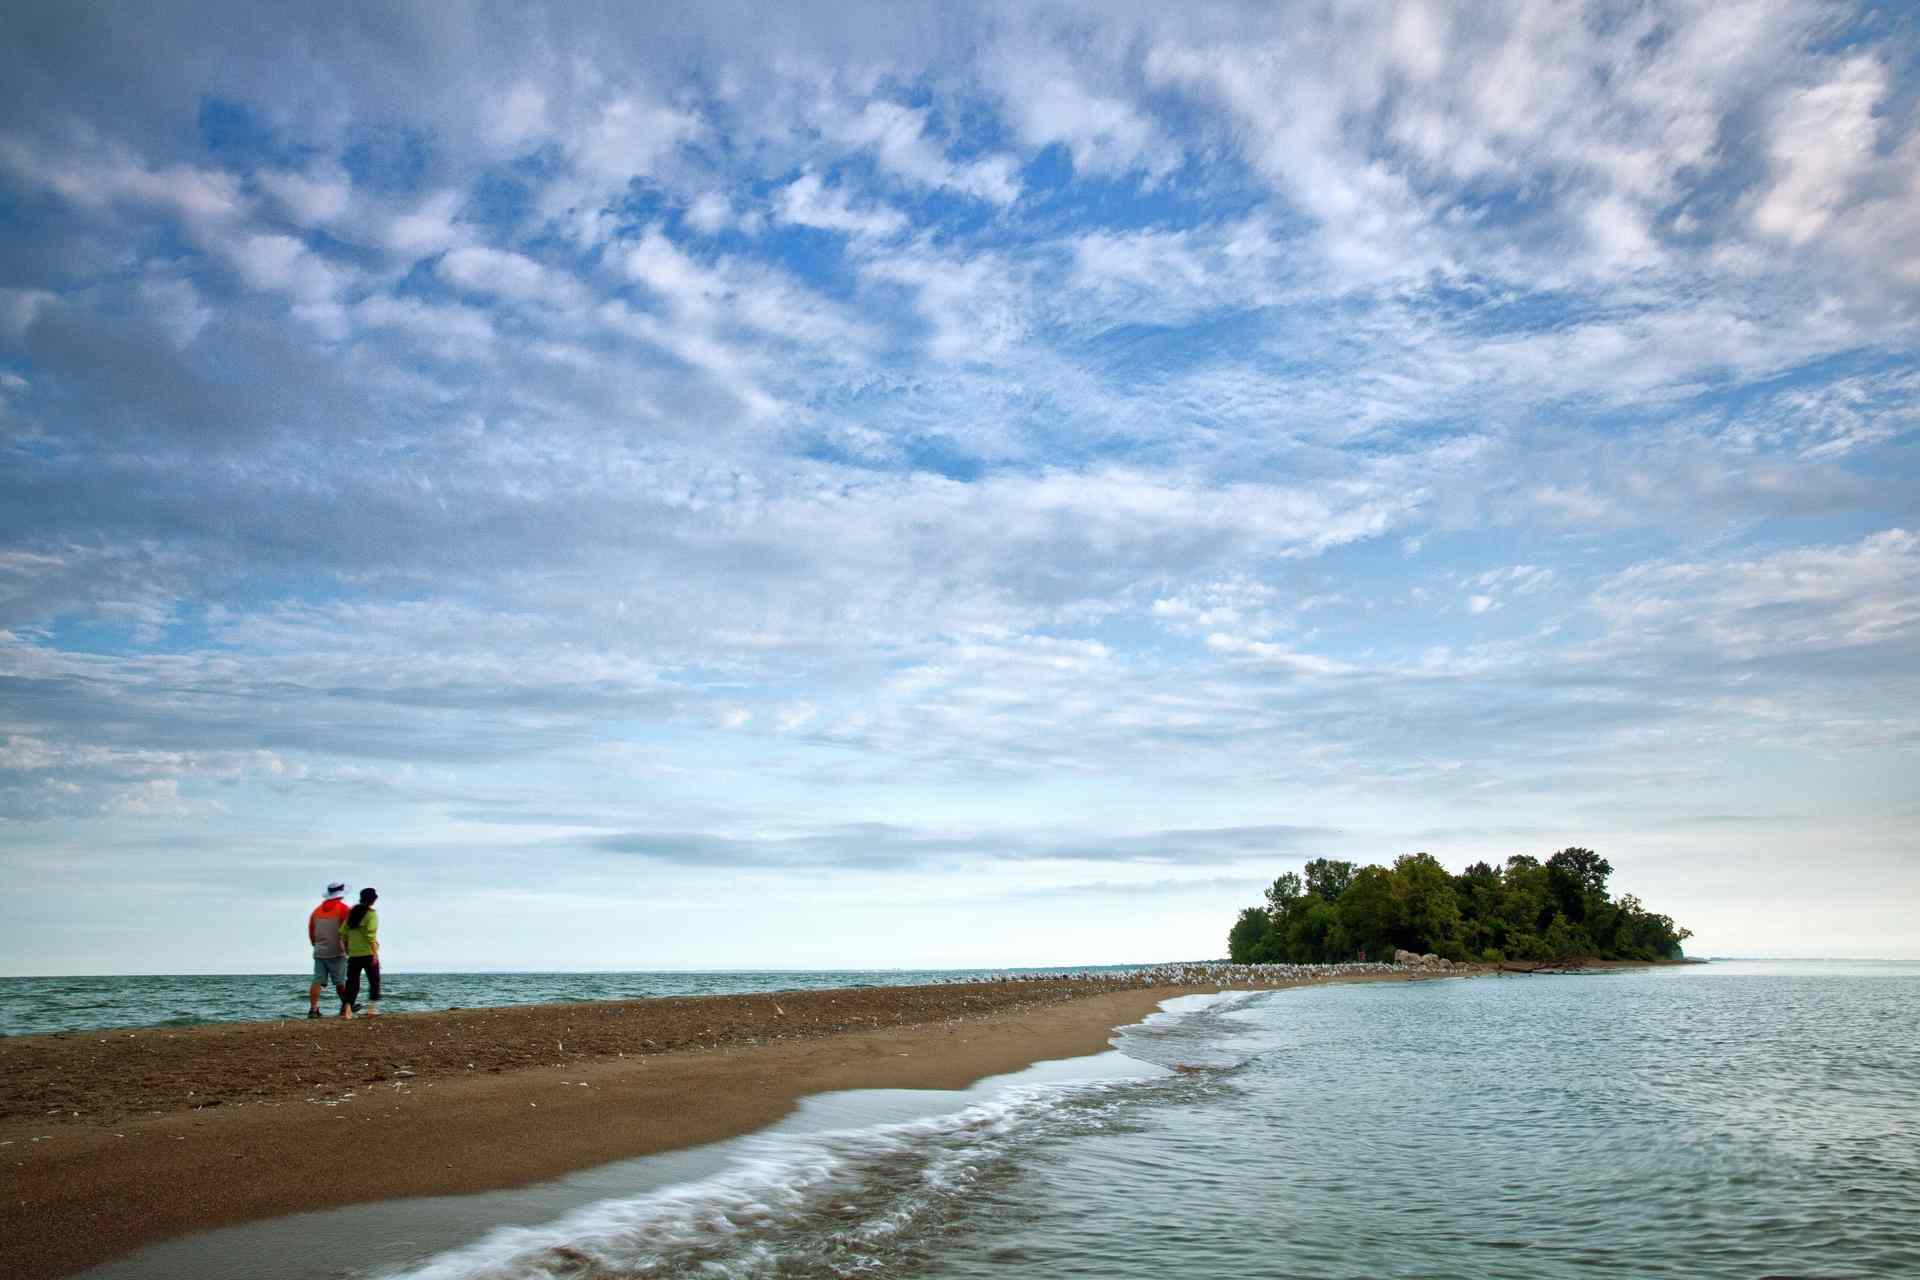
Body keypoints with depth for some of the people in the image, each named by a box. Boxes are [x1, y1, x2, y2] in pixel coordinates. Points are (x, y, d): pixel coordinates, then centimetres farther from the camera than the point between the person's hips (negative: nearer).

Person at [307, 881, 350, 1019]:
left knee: (317, 981, -1)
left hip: (319, 952, 5)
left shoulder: (317, 910, 13)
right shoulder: (343, 908, -5)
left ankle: (313, 1008, -8)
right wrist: (347, 946, 1)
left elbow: (311, 930, 18)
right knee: (341, 982, 4)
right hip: (336, 952, -5)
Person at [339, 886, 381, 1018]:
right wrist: (375, 953, -17)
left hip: (353, 954, 5)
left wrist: (347, 951, 15)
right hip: (368, 953, -5)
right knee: (374, 982, 8)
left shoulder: (352, 913, 9)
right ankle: (372, 1009, 5)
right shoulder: (371, 914, -8)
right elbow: (370, 935, -17)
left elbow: (343, 932, 7)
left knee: (352, 982, 8)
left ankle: (346, 1008, -4)